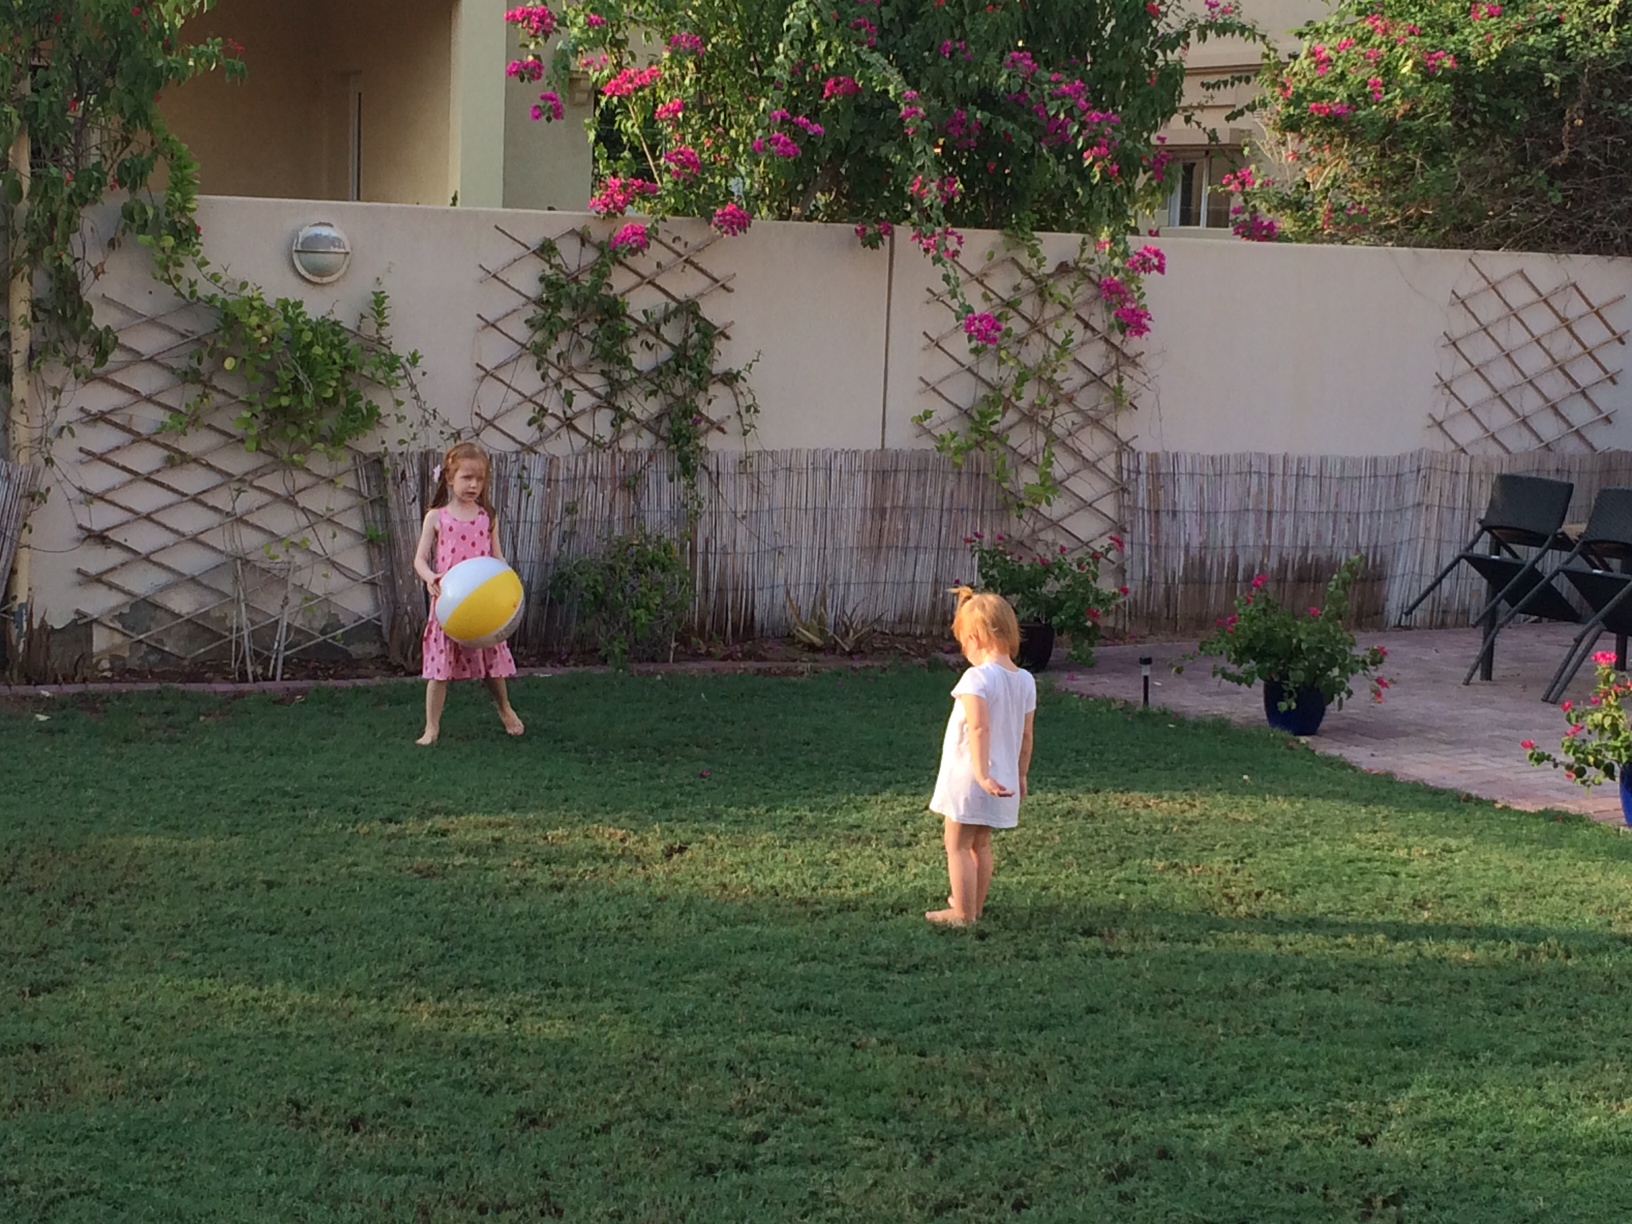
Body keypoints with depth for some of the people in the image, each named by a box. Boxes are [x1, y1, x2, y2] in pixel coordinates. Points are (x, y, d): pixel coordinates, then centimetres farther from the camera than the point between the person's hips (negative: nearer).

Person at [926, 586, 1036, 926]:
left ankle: (963, 913, 6)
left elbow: (979, 727, -29)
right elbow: (1026, 734, 11)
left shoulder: (977, 678, -19)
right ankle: (974, 904, 31)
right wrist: (1020, 775, 20)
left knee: (958, 846, 3)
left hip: (967, 777, -7)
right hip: (1005, 778, 8)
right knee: (981, 844, 21)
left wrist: (981, 773, -32)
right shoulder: (1025, 681, 3)